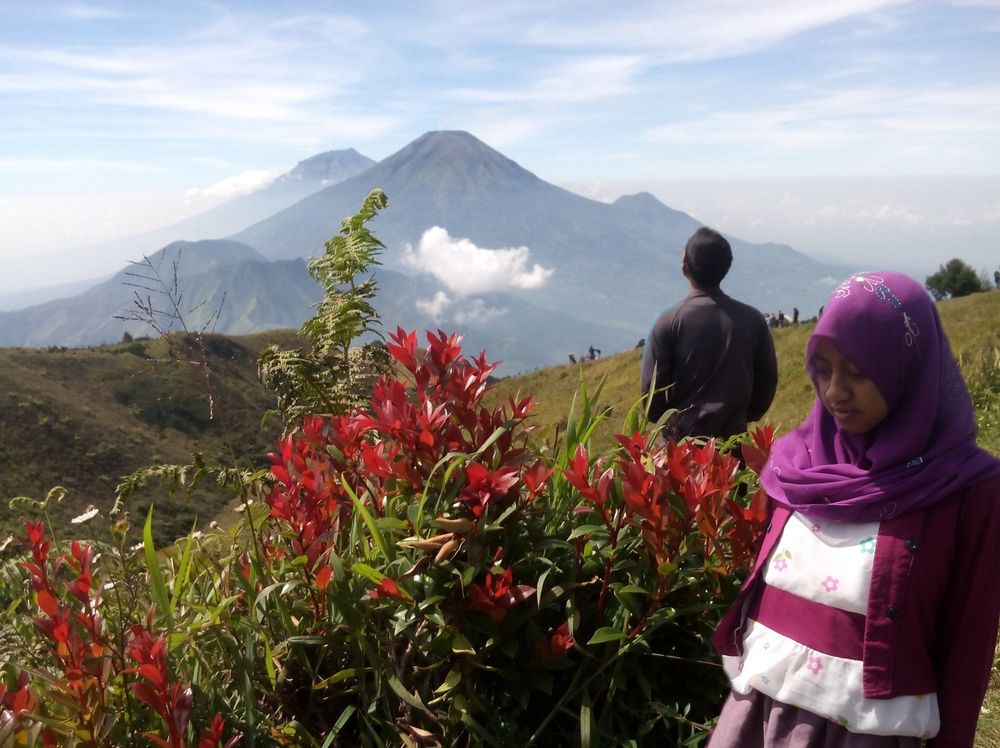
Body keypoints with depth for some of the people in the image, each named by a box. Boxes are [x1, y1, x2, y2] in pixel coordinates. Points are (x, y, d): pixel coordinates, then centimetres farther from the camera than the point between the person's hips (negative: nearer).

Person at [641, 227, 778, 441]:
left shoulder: (668, 322, -9)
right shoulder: (753, 319, 0)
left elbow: (652, 388, -8)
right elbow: (767, 381, 5)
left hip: (682, 439, -2)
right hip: (734, 441, 3)